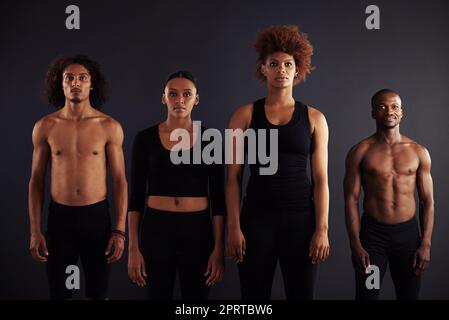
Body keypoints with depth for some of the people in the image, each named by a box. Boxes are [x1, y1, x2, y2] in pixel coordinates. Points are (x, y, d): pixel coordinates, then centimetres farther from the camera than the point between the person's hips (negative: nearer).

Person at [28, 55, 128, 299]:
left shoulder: (109, 127, -3)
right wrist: (35, 231, -2)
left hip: (97, 217, -1)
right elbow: (36, 181, 4)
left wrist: (120, 231, -7)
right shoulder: (45, 127, 0)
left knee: (98, 294, 10)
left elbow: (119, 181, -1)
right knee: (59, 294, 11)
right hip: (59, 217, 1)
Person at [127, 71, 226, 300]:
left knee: (197, 296, 9)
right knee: (158, 296, 10)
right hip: (156, 229, 0)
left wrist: (219, 247, -4)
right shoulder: (145, 138, 0)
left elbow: (218, 197, 1)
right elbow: (136, 195, 1)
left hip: (198, 229, 0)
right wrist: (133, 247, -4)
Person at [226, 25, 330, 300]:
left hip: (300, 218, 1)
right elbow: (234, 176, 1)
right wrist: (234, 226, -6)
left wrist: (322, 229, -4)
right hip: (256, 217, 0)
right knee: (255, 295, 6)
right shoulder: (245, 115, 4)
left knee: (301, 293, 6)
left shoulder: (314, 118, 6)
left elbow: (321, 179, 3)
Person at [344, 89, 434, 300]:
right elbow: (351, 200, -4)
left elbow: (427, 201, 5)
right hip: (372, 233, -2)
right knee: (366, 295, 4)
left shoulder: (419, 152, 4)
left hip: (408, 233, 2)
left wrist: (426, 244, -3)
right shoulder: (360, 152, -2)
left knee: (409, 295, 11)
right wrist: (355, 245, -10)